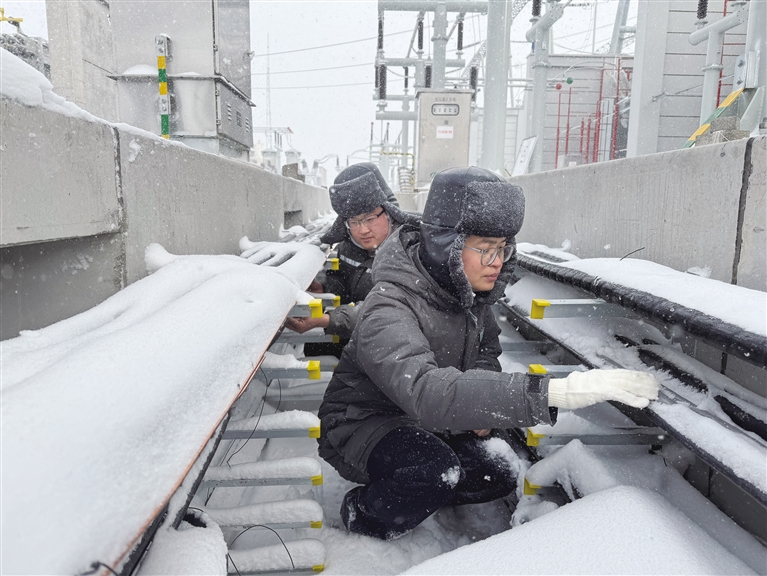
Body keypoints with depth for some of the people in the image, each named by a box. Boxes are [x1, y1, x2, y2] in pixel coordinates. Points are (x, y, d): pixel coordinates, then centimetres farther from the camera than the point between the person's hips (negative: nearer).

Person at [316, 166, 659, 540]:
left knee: (498, 480, 3)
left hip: (421, 425, 7)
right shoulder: (389, 309, -35)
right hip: (361, 423, -7)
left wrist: (482, 401, -12)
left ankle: (412, 491, 21)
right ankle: (363, 513, -3)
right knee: (437, 471, -32)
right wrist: (553, 392, -56)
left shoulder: (469, 292, -8)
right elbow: (428, 392, -50)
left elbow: (486, 348, 10)